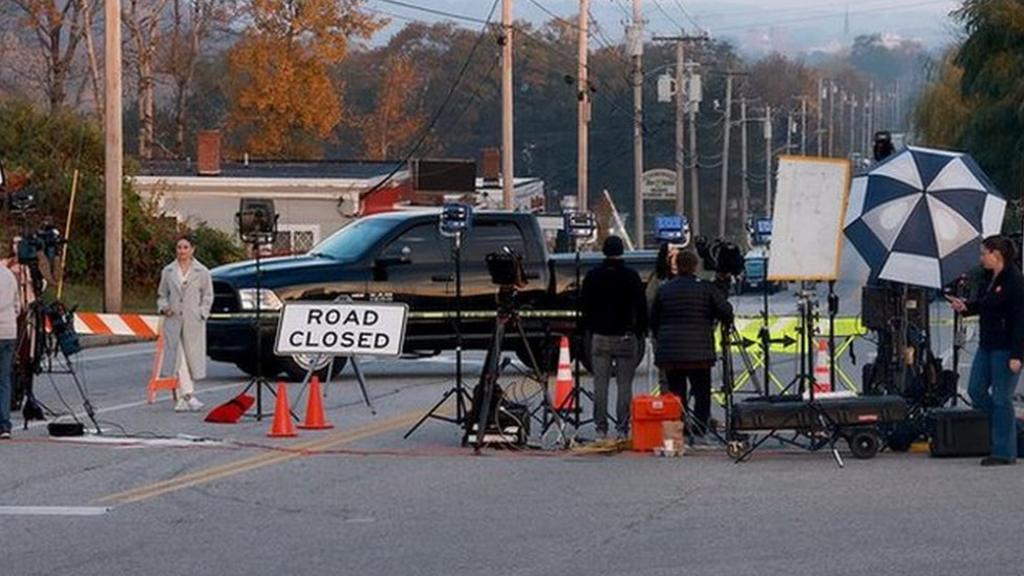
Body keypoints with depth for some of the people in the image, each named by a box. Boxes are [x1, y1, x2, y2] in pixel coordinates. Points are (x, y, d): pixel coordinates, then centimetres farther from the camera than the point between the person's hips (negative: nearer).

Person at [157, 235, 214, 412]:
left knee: (193, 357, 3)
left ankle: (184, 397, 17)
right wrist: (164, 307, -3)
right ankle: (188, 395, -8)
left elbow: (208, 296, 6)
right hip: (174, 321, 1)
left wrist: (201, 314, -6)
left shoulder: (201, 272, 3)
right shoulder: (168, 271, 9)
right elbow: (162, 294, 16)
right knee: (179, 359, -7)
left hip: (193, 322, -1)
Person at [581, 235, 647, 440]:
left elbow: (586, 308, 8)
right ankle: (622, 429, -4)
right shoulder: (631, 276, -3)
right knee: (624, 385, 0)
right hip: (626, 337, -1)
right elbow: (641, 306, 0)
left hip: (600, 337, 1)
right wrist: (641, 331, 9)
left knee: (600, 385, 4)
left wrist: (588, 330, 17)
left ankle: (601, 429, 2)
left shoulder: (593, 276, 3)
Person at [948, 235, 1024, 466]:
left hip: (1006, 349, -9)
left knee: (1001, 399, -4)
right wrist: (965, 307, 2)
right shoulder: (989, 279, 10)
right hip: (987, 345, 9)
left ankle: (1004, 453, 5)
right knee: (976, 391, 11)